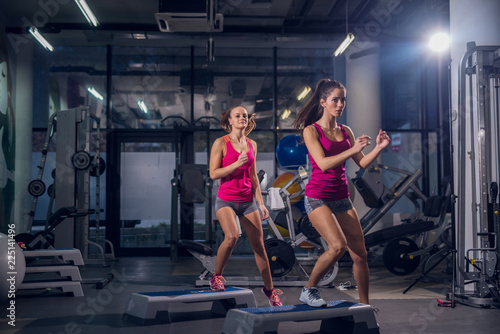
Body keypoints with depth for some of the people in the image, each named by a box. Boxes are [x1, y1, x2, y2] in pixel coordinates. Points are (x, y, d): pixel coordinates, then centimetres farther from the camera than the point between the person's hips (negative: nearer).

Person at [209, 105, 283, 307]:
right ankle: (216, 277, -4)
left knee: (258, 245, 5)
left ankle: (269, 288, 21)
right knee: (232, 236, -28)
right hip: (226, 200, -4)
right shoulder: (221, 143, -5)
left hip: (247, 201, 4)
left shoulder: (252, 145, 9)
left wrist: (261, 203, 10)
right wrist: (236, 164, -19)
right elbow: (213, 174, -9)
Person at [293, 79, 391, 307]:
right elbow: (323, 163, -20)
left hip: (342, 199, 6)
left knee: (360, 254, 3)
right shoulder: (311, 130, -7)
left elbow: (362, 163, 9)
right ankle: (308, 290, -3)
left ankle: (365, 304, 18)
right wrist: (353, 149, -27)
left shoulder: (345, 132, 10)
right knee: (338, 245, -24)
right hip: (317, 198, -6)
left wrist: (379, 148, -8)